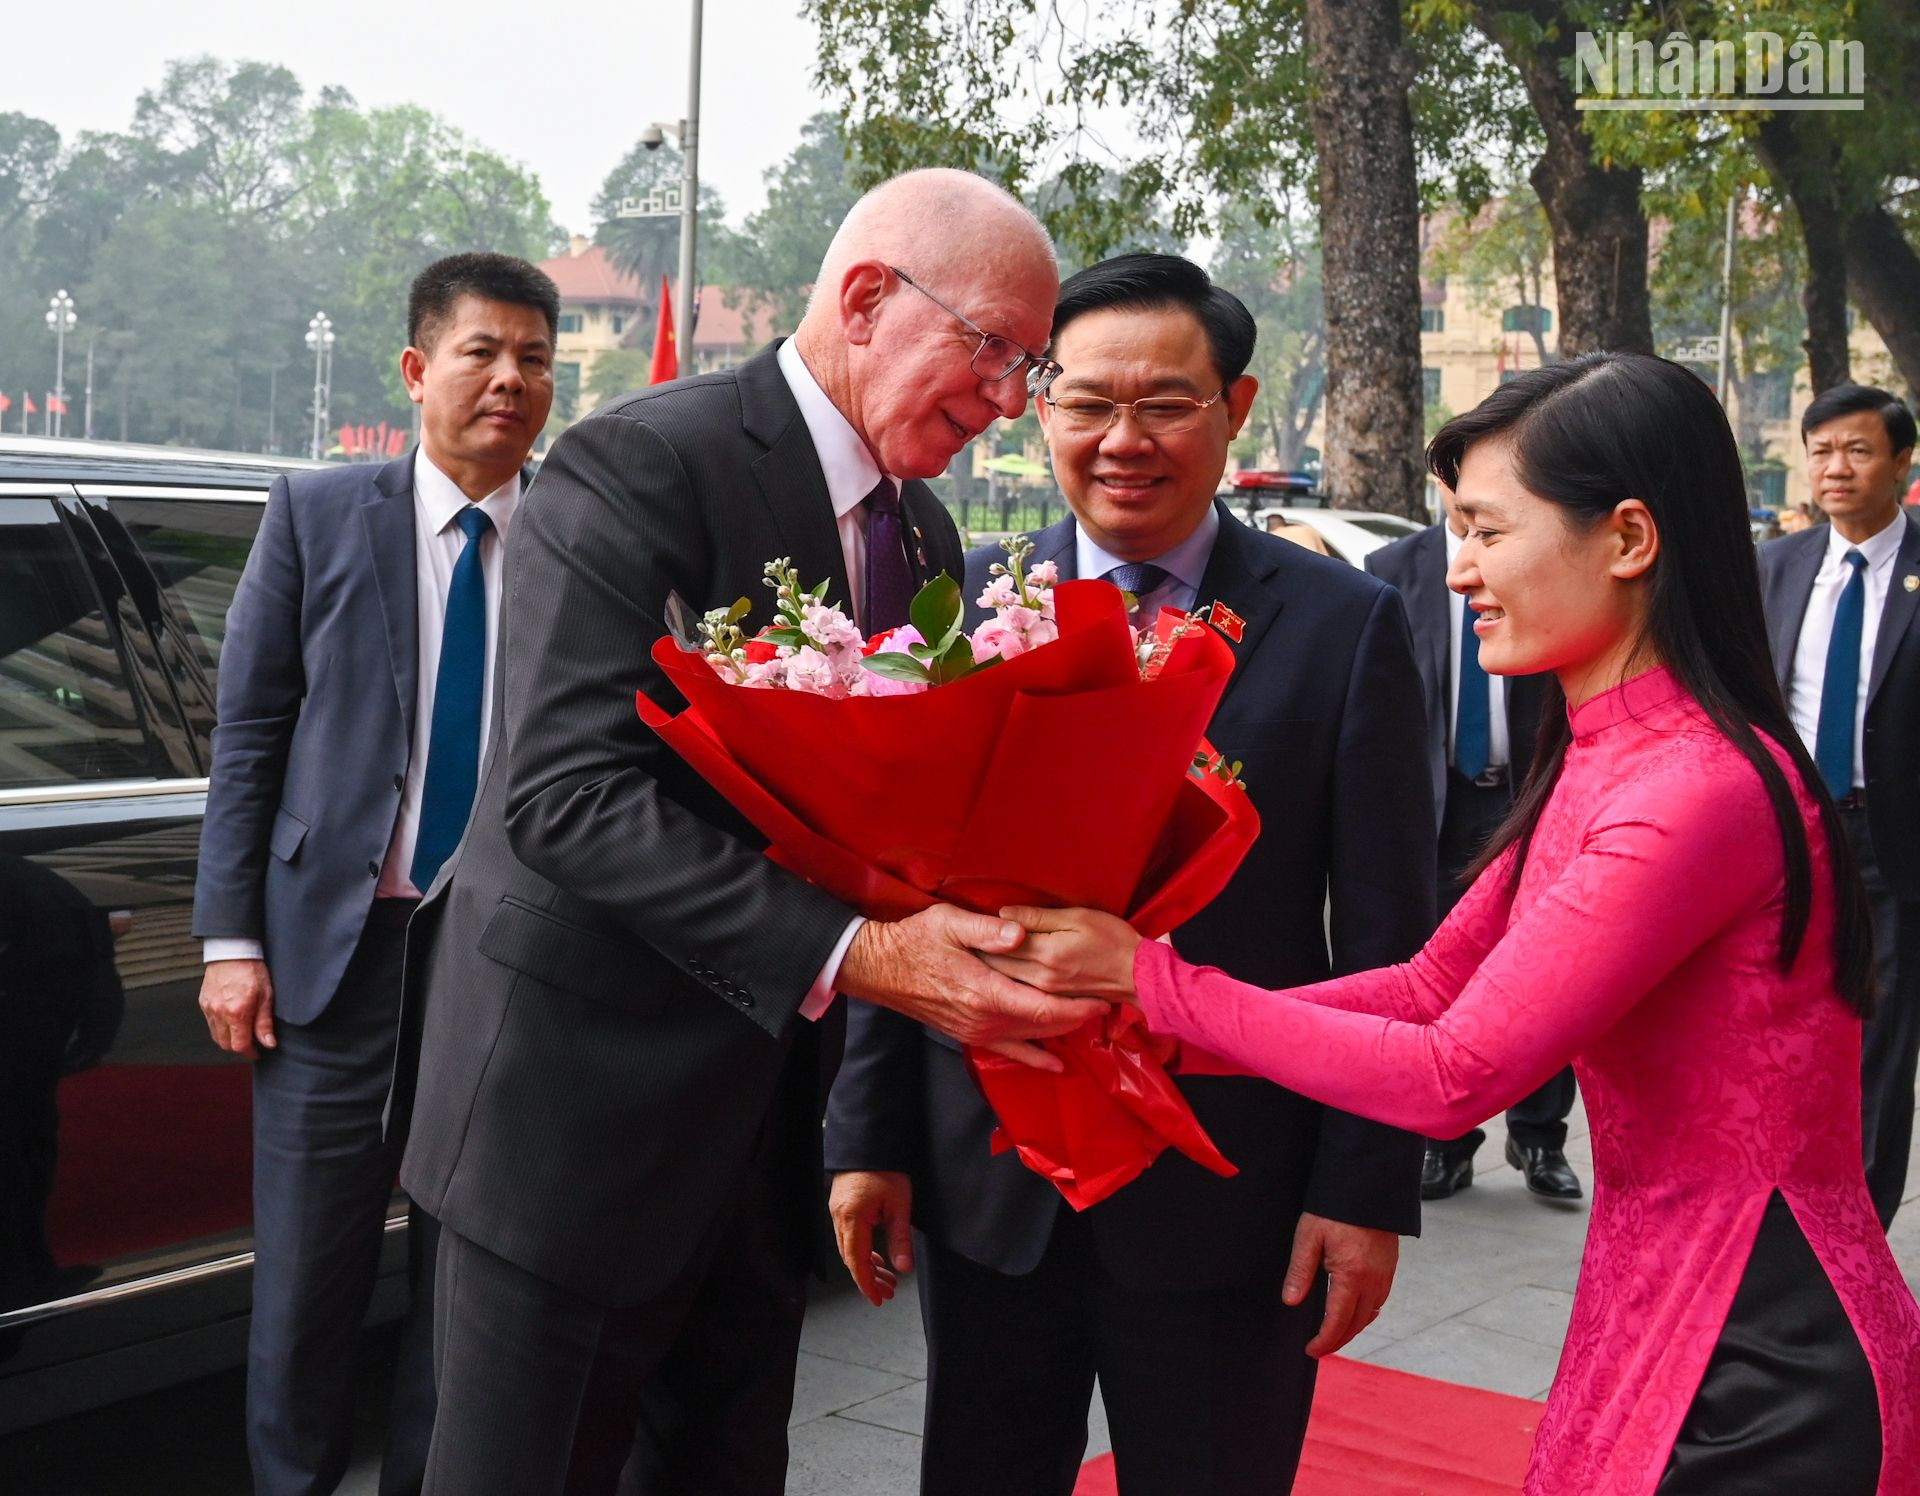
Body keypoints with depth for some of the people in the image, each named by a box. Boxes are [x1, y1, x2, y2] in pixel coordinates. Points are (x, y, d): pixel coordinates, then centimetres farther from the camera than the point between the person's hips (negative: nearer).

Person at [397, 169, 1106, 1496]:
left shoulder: (922, 532, 10)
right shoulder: (640, 468, -16)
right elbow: (568, 794, -25)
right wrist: (847, 954, -32)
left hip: (772, 1121, 8)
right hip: (585, 1104, -7)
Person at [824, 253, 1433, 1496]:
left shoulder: (1345, 625, -4)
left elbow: (1385, 938, -4)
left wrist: (1366, 1192, -7)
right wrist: (871, 1138, 2)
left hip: (1225, 1201, -2)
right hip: (985, 1190, 2)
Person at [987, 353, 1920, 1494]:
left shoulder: (1705, 790, -24)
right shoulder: (1600, 760, 6)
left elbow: (1456, 1072, -23)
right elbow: (1433, 987, 5)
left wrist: (1151, 978, -17)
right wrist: (1163, 1031, -5)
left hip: (1760, 1360, -8)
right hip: (1655, 1312, 8)